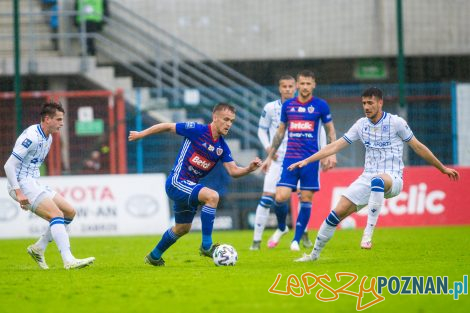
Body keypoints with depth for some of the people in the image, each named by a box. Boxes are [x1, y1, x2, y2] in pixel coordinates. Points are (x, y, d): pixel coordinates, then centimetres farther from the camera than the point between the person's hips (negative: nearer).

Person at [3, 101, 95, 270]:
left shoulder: (48, 138, 13)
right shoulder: (31, 137, -17)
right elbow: (9, 165, -20)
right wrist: (18, 192, -25)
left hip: (34, 184, 10)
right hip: (23, 184, -10)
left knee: (69, 212, 7)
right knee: (57, 214, -22)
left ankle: (38, 248, 13)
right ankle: (68, 260, -29)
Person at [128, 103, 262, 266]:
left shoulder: (222, 147, 3)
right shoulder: (197, 130, -16)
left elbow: (233, 171, -2)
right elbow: (168, 126, -6)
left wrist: (250, 168, -22)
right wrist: (141, 134, 1)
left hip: (189, 187, 8)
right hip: (176, 182, -8)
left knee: (183, 228, 23)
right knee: (212, 196, -29)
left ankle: (154, 256, 44)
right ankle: (206, 245, -24)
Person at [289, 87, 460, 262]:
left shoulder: (396, 122, -5)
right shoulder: (361, 125, 8)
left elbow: (418, 147, 4)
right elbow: (336, 146, 10)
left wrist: (443, 168, 8)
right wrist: (306, 161, 4)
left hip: (392, 179, -5)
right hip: (367, 179, 5)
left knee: (377, 181, -42)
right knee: (337, 213, -8)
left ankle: (368, 233, -47)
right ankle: (315, 253, 8)